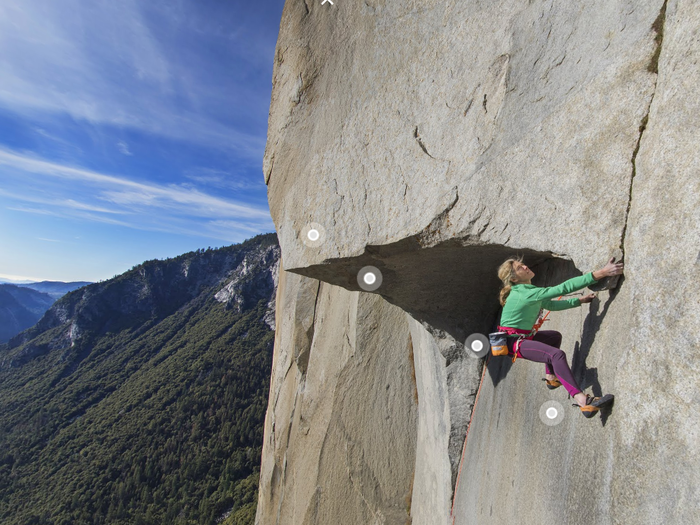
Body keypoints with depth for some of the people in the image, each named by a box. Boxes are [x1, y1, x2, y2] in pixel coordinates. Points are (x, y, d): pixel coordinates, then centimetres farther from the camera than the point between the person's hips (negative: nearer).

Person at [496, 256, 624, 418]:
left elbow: (551, 304, 19)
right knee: (557, 355, -28)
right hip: (513, 342, -11)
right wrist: (599, 273, -31)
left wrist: (579, 300, 13)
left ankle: (551, 378, 35)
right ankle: (582, 401, -37)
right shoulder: (526, 293, -23)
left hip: (523, 337, 11)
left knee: (555, 336, 29)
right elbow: (564, 288, -30)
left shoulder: (526, 291, 7)